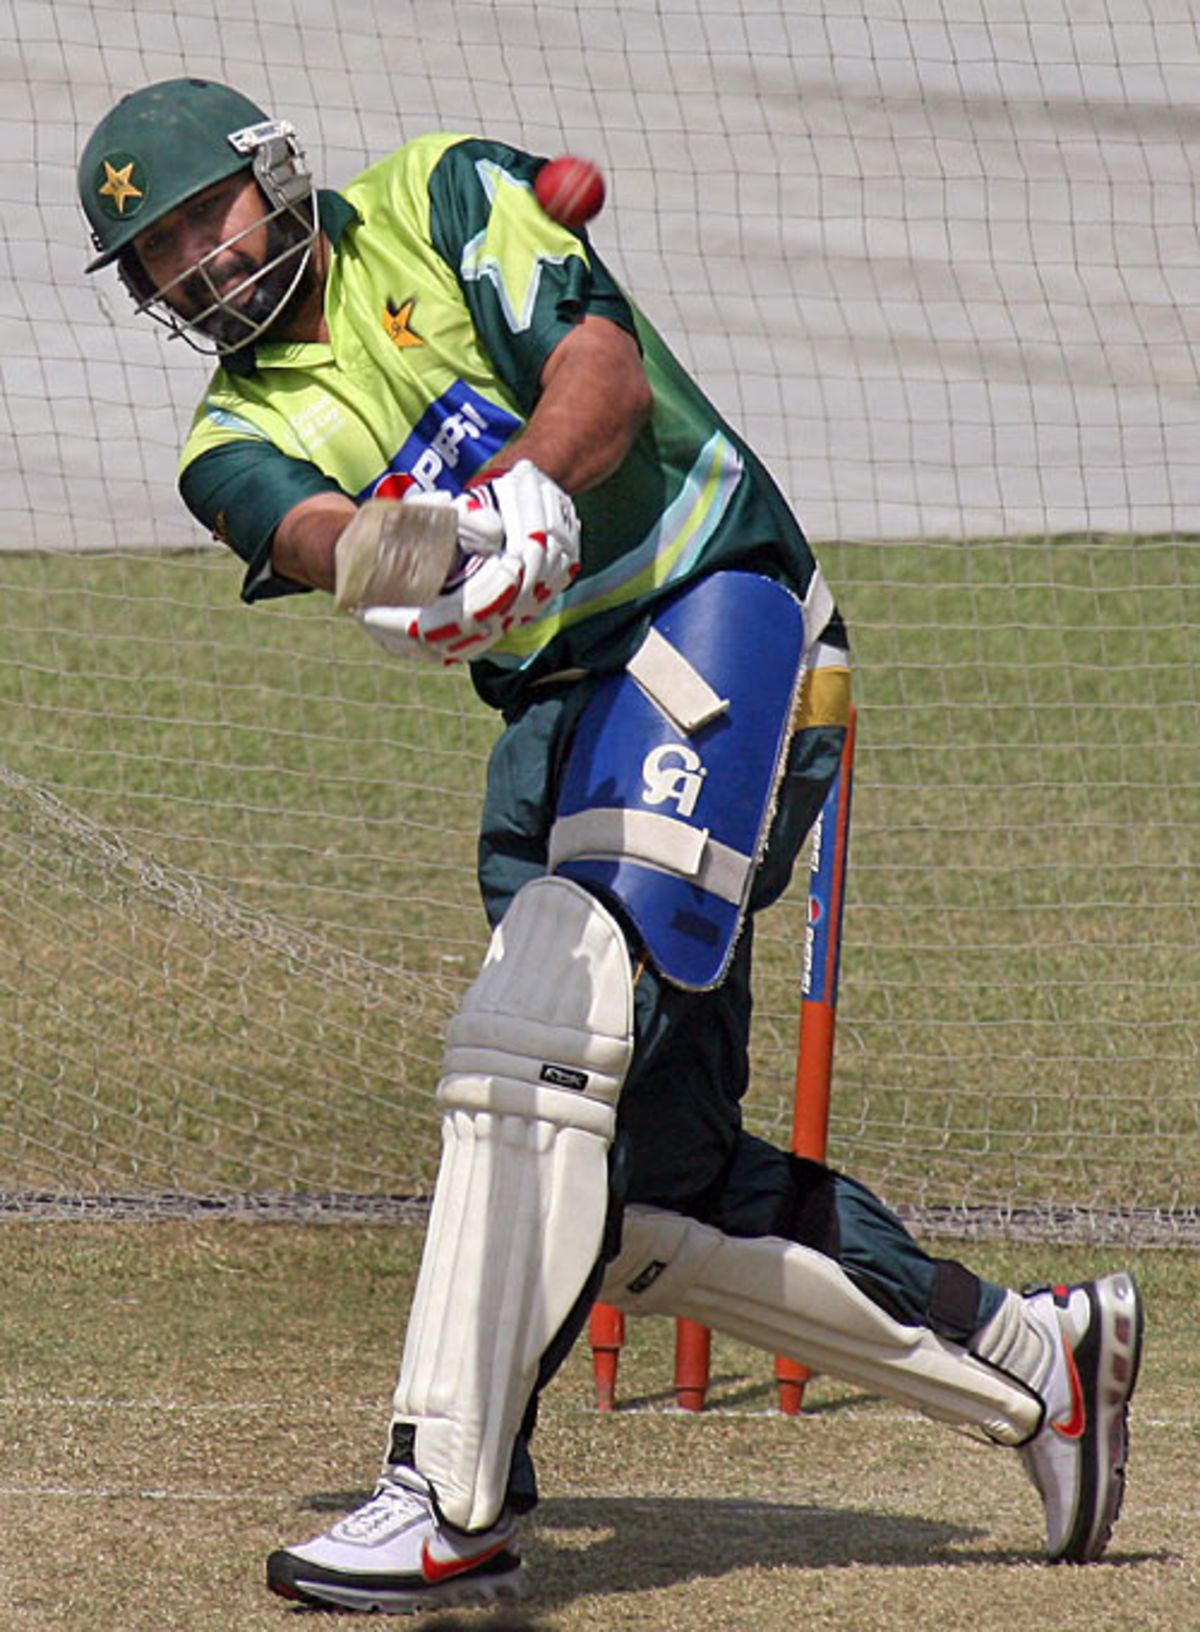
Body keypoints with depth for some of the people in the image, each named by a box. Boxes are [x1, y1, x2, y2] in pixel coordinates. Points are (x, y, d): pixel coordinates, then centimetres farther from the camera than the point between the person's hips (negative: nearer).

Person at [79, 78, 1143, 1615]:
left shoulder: (445, 196, 5)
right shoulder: (239, 434, 13)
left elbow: (607, 372, -11)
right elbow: (302, 525, -12)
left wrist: (518, 492, -33)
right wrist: (388, 549, -36)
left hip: (714, 612, -7)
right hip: (557, 719, 7)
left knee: (534, 1033, -24)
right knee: (638, 1192, 4)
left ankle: (450, 1497, -29)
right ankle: (1026, 1359, 20)